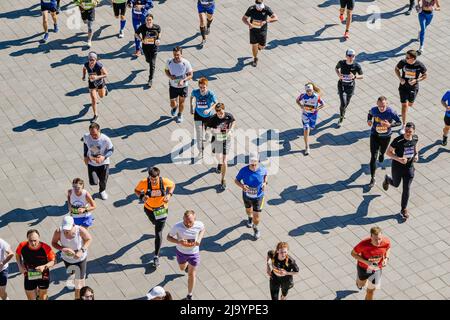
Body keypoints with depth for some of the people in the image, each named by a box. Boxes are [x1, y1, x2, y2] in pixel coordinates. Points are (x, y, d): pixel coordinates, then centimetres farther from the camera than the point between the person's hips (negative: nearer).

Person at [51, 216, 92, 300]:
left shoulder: (81, 230, -36)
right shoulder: (58, 232, -33)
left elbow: (89, 239, -16)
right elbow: (54, 243, -16)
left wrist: (82, 251, -30)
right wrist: (63, 249, -35)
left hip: (80, 258, -3)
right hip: (67, 258, 3)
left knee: (79, 280, 3)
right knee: (70, 272, 33)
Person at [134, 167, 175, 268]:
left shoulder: (164, 181, -26)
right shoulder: (144, 183, -27)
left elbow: (172, 185, -4)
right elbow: (136, 190, -9)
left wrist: (169, 195, -21)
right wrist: (142, 197, -29)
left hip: (162, 209, -2)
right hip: (149, 208, 2)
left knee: (158, 233, -4)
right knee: (155, 223, 32)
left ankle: (156, 256, 8)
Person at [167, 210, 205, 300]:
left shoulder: (199, 225, -26)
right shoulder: (177, 227, -31)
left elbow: (203, 229, 0)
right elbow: (168, 237, -17)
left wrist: (199, 239, -19)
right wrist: (178, 242, -35)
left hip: (194, 253, -1)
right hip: (181, 252, 1)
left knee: (192, 275, 10)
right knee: (182, 268, 30)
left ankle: (189, 296, 32)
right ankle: (187, 264, 68)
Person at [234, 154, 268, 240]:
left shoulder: (262, 169, -23)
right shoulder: (244, 171, -27)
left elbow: (265, 174, 3)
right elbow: (236, 180, -13)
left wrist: (265, 183, -13)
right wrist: (242, 186, -33)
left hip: (258, 196, -1)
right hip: (247, 195, 1)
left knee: (256, 216, 1)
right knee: (248, 209, 30)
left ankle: (255, 228, 35)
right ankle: (250, 218, 67)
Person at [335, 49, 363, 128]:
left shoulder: (356, 65, -18)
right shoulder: (341, 63, -16)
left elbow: (361, 76, -7)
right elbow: (336, 68, 6)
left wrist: (355, 77, -28)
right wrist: (338, 74, -15)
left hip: (351, 86, 1)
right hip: (341, 85, -1)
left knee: (347, 102, 19)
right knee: (343, 103, -11)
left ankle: (343, 112, 54)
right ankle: (341, 119, 14)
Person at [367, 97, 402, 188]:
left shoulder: (391, 112, -25)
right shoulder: (374, 110, -18)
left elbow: (399, 122, -13)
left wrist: (390, 125, -30)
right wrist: (369, 120, -14)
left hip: (386, 136, 0)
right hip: (375, 135, 0)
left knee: (382, 151, 26)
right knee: (373, 157, -8)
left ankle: (381, 153, 68)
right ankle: (372, 179, -3)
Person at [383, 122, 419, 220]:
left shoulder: (415, 138, -11)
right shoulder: (398, 140, -27)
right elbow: (388, 152, -18)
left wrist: (416, 154, -4)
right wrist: (398, 159, -32)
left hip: (409, 167, 3)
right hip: (397, 167, -3)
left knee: (406, 189, 4)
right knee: (396, 184, 22)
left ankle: (404, 210, 21)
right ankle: (387, 179, 59)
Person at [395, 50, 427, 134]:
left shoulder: (420, 65, -21)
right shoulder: (403, 62, -19)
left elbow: (425, 75, -5)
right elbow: (397, 69, 2)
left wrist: (416, 80, -22)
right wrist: (400, 78, -14)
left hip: (414, 88, 1)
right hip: (403, 87, -1)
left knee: (410, 104, 22)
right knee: (404, 105, -3)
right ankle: (404, 126, 6)